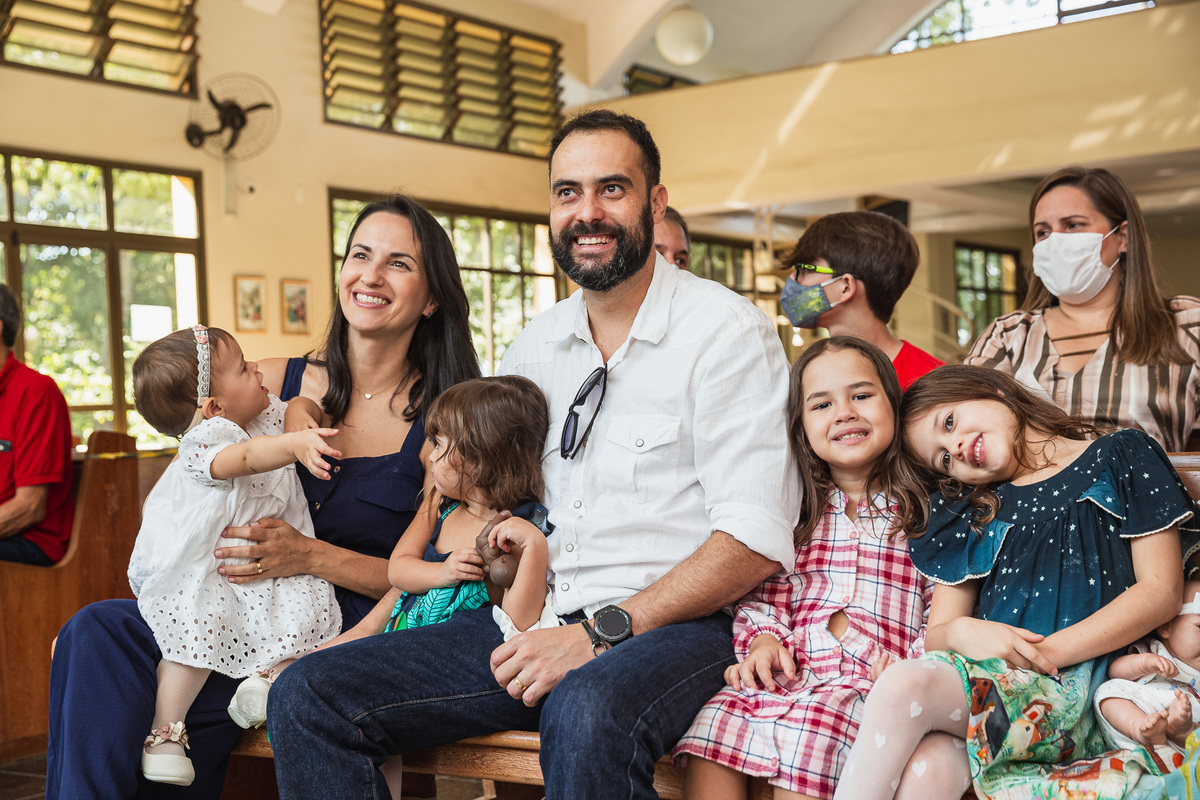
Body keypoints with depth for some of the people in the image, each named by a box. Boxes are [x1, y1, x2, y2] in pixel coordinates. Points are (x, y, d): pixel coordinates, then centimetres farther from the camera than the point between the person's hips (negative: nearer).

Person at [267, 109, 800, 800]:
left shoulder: (727, 330, -5)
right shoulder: (534, 347, 15)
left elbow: (756, 542, -13)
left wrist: (599, 634, -18)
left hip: (671, 626, -6)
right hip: (535, 621, 6)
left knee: (589, 718, -41)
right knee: (307, 697, -9)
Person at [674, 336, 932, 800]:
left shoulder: (921, 509, 9)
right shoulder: (798, 512, 20)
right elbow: (766, 589, 15)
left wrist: (910, 667, -10)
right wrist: (765, 638, -4)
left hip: (874, 679, -3)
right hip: (793, 670, 4)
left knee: (809, 727, -34)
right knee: (716, 718, -24)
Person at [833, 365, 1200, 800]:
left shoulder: (1122, 456, 12)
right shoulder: (969, 513, 22)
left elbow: (1162, 592, 2)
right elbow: (936, 634, 19)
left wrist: (1049, 652, -9)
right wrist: (959, 632, -8)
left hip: (1078, 680, -3)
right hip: (987, 675, 3)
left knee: (903, 686, -32)